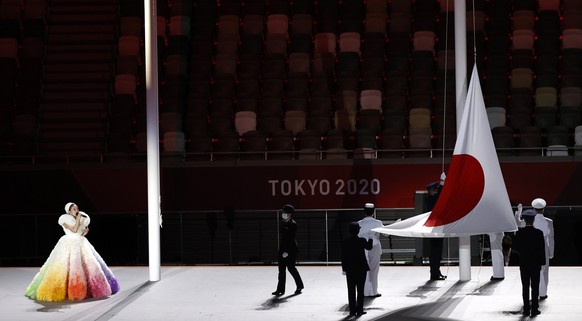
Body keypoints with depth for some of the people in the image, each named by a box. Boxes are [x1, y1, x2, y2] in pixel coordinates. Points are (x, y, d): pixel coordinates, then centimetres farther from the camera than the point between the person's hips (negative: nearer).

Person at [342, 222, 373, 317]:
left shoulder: (345, 241, -6)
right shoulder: (361, 241, -12)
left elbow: (343, 255, -2)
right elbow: (369, 247, 7)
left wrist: (344, 268, 5)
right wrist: (370, 239, 24)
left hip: (349, 269, 2)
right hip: (361, 268, -2)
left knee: (351, 290, 7)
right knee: (360, 289, 6)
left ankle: (352, 310, 7)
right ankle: (359, 310, 5)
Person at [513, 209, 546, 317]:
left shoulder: (519, 233, -7)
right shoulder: (539, 233, -10)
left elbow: (515, 247, -3)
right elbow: (542, 249, -8)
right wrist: (542, 262, 2)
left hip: (524, 263, 1)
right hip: (536, 263, -1)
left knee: (525, 287, 7)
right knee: (535, 287, 3)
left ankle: (526, 309, 7)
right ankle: (534, 309, 3)